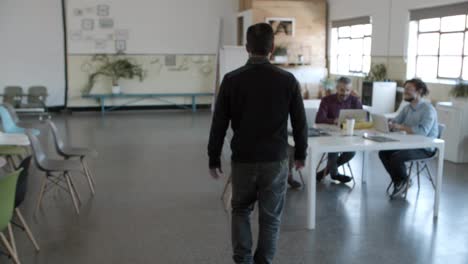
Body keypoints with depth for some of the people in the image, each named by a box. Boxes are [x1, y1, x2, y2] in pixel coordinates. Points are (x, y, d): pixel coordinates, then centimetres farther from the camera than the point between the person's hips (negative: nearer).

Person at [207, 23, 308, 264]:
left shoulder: (231, 79, -7)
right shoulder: (287, 80, -6)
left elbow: (219, 124, -4)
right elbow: (300, 123, 0)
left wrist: (214, 159, 6)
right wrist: (301, 154, 15)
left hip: (243, 160, 0)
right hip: (275, 160, 0)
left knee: (240, 210, 20)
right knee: (270, 217, 13)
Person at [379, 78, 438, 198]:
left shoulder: (428, 109, -15)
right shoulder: (407, 108, 10)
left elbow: (422, 131, -29)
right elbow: (394, 123, 6)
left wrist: (401, 127, -25)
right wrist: (389, 124, -18)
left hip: (425, 148, -8)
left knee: (396, 157, -28)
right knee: (383, 153, -11)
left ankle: (403, 181, 2)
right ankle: (398, 181, 5)